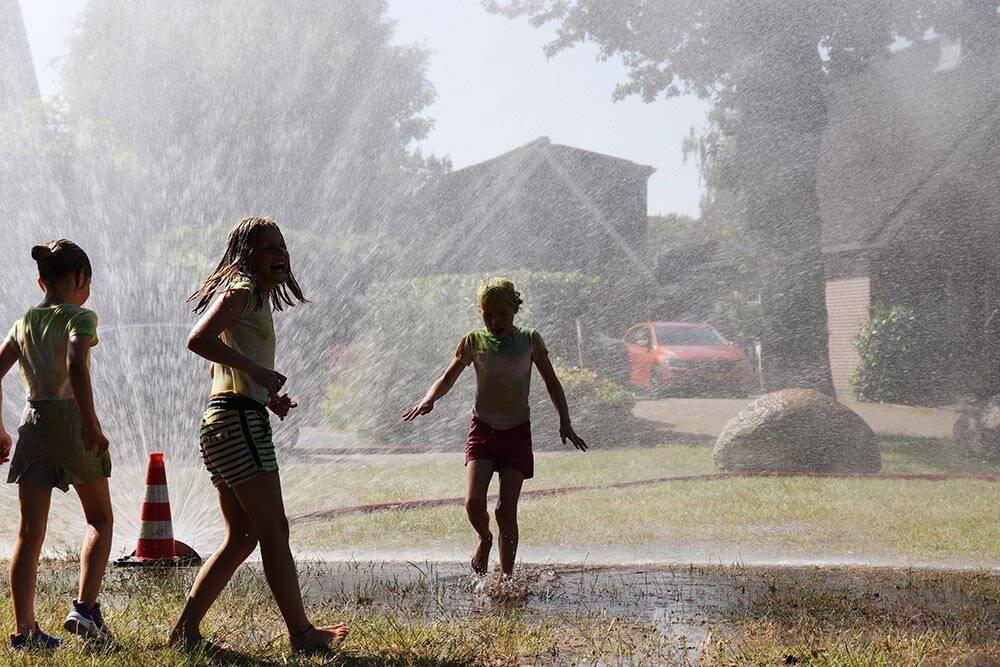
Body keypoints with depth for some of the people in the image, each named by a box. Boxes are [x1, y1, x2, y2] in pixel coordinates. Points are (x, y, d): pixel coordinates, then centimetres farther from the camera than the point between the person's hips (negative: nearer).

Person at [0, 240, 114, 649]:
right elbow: (76, 366, -24)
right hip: (71, 421, -5)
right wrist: (91, 424, -25)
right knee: (100, 519, 13)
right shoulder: (80, 317, -6)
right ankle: (85, 607, -1)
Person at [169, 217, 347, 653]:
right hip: (238, 419, -10)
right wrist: (257, 370, -21)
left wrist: (269, 396, 15)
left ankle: (186, 630, 13)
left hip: (225, 421, 10)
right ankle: (301, 633, 4)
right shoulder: (243, 290, -8)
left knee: (242, 536, 12)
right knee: (273, 528, -3)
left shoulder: (256, 297, 22)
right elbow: (198, 340, -23)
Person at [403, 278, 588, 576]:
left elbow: (552, 383, 6)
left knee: (507, 509, -3)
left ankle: (506, 577, 8)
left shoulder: (530, 340, -1)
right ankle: (485, 539, 19)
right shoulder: (474, 341, 0)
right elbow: (447, 379, 4)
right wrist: (428, 400, -17)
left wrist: (565, 423, -3)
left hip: (517, 432, -1)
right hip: (482, 429, 1)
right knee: (473, 502, -14)